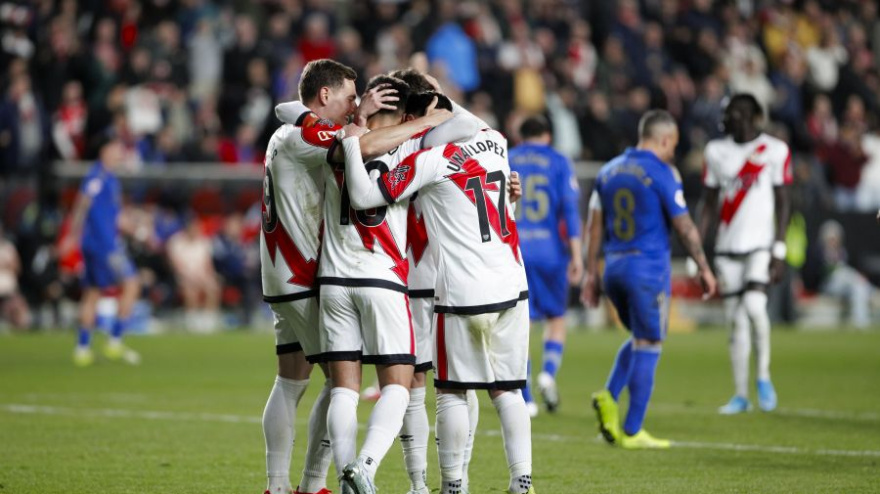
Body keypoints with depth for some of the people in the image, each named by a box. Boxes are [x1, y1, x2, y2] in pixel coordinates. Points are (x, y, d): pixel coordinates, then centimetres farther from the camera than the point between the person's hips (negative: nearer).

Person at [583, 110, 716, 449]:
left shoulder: (609, 171, 10)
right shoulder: (661, 173, -9)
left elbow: (595, 226, 10)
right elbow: (683, 226, -9)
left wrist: (591, 273, 15)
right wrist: (704, 268, 0)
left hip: (614, 267, 6)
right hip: (648, 268, -6)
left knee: (640, 339, 21)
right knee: (647, 347, 1)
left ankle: (609, 397, 0)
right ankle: (632, 432, 1)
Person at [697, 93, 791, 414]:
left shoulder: (775, 151, -2)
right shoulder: (716, 151, 9)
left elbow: (782, 204, -2)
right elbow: (709, 204, 13)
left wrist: (779, 251, -8)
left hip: (761, 243, -4)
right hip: (728, 247, 4)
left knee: (754, 305, -23)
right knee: (736, 321, 4)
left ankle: (764, 376, -3)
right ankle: (740, 395, 11)